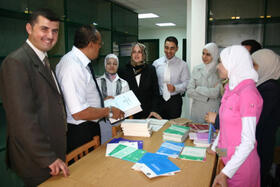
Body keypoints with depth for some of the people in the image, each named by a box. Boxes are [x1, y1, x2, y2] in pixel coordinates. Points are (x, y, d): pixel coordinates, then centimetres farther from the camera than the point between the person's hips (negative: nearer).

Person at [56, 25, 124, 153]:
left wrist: (102, 100, 15)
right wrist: (109, 111, -18)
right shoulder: (72, 66, -26)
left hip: (91, 126, 9)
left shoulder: (81, 62, 4)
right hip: (79, 132, -9)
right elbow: (79, 113, -30)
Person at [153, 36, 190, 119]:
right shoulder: (156, 63, 5)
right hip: (159, 100, 1)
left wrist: (175, 88, -20)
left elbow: (186, 83, -3)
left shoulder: (182, 64, 1)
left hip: (175, 100, -1)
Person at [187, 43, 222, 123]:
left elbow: (215, 93, -16)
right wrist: (207, 98, -10)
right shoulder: (196, 69, 4)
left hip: (212, 112, -3)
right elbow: (189, 91, -2)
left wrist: (198, 89, -6)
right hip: (196, 110, 3)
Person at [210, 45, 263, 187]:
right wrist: (214, 147, 17)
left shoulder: (248, 93, -22)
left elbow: (249, 141, -23)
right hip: (226, 158, 7)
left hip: (240, 162, -7)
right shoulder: (231, 89, 4)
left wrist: (225, 173, -23)